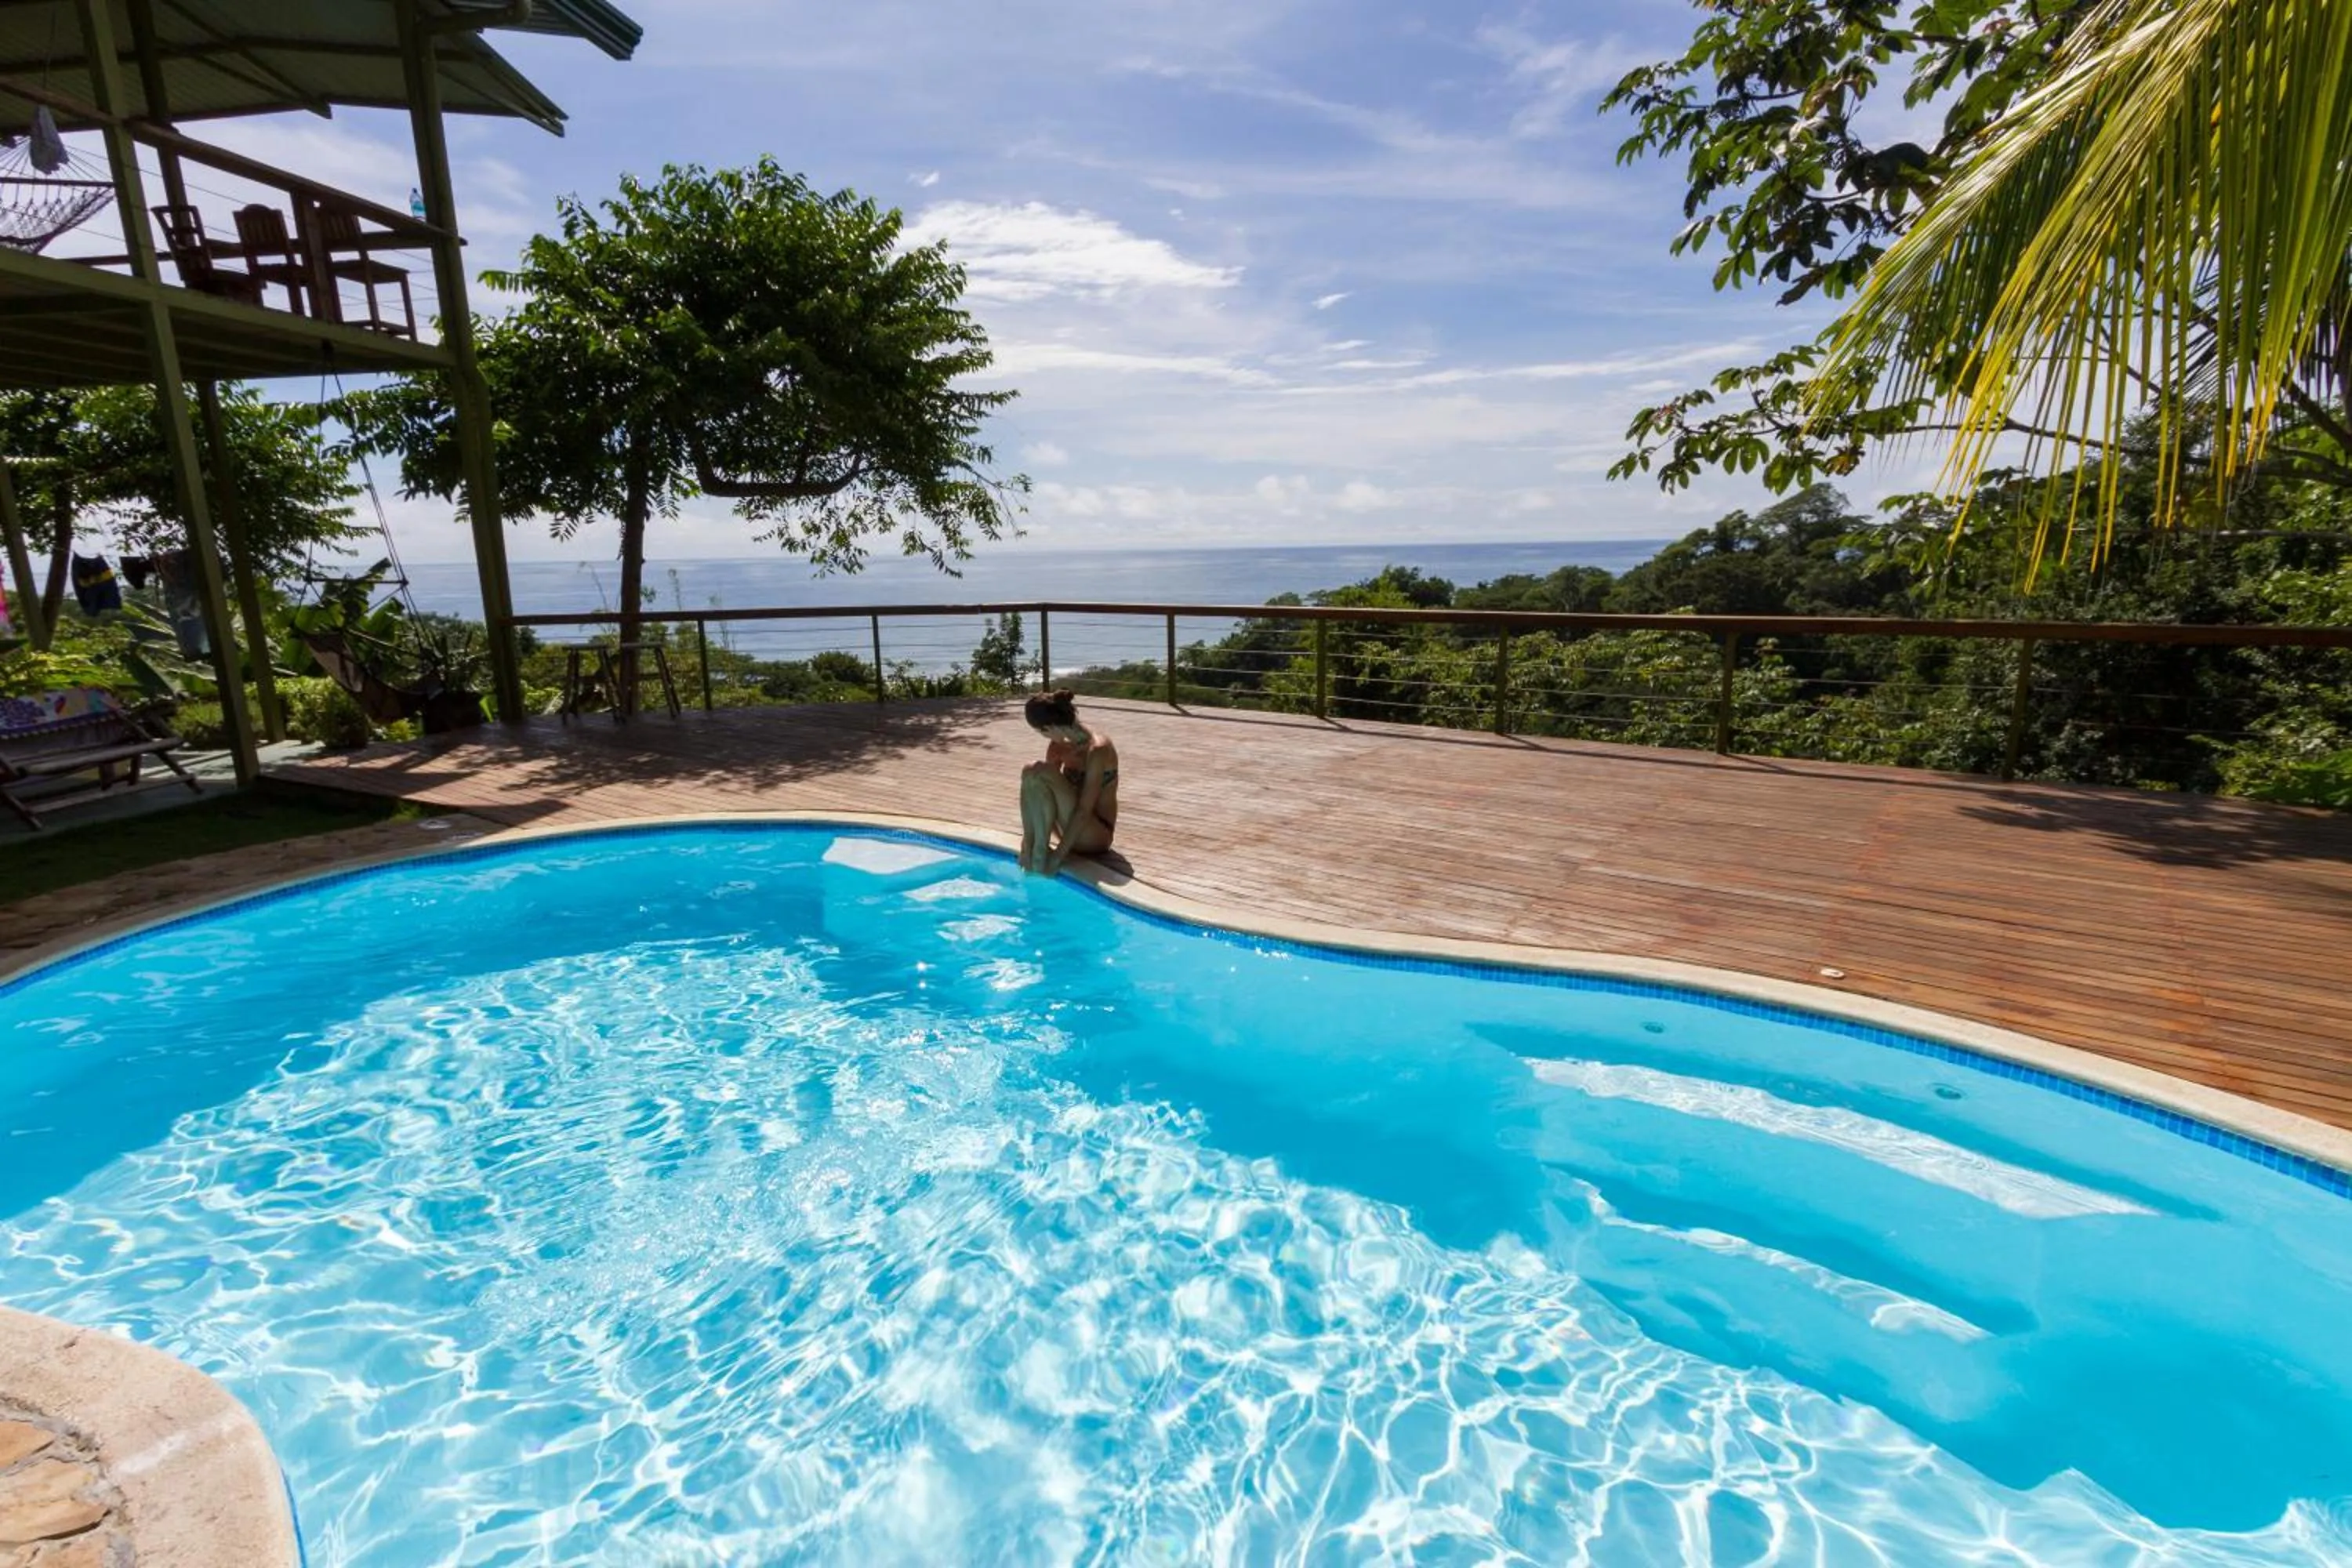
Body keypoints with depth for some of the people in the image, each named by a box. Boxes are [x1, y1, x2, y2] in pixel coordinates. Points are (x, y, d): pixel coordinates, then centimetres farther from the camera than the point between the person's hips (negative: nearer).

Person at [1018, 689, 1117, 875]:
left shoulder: (1097, 750, -22)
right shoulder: (1058, 746, 2)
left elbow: (1085, 810, -25)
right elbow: (1041, 795, 0)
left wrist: (1058, 857, -26)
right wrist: (1028, 838, -11)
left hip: (1094, 836, -8)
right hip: (1073, 829, 8)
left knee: (1042, 773, -24)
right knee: (1030, 772, -13)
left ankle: (1041, 852, -19)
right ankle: (1034, 847, -14)